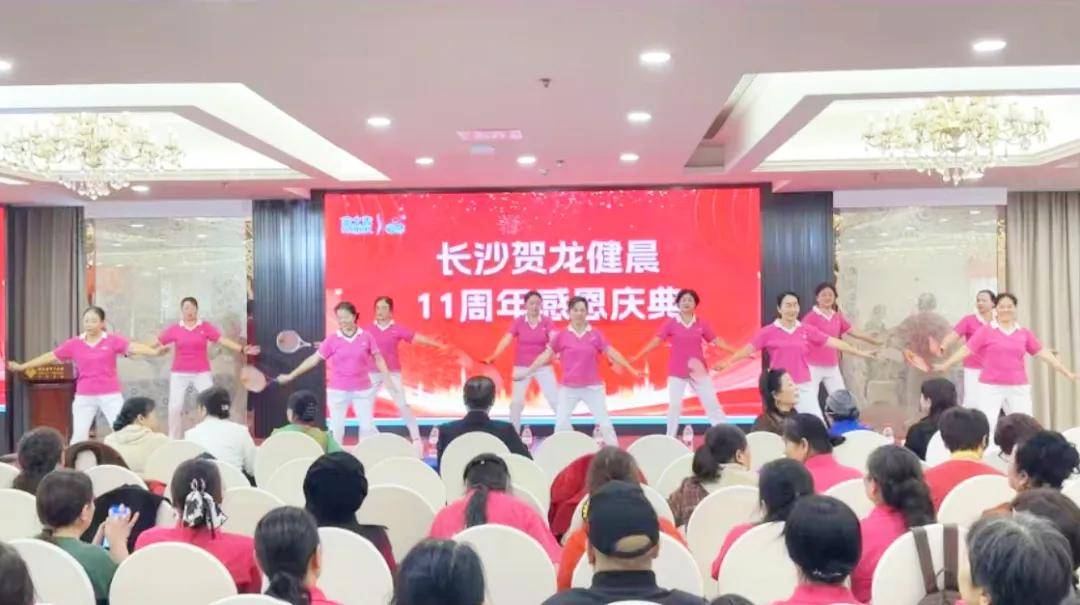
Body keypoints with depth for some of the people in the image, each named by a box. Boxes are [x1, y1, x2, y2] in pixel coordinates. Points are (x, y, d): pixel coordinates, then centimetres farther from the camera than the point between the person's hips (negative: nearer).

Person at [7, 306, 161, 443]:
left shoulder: (113, 340, -4)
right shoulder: (74, 344, 3)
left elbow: (134, 347, -17)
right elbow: (50, 356, 9)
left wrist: (155, 351, -35)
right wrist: (22, 366, 12)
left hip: (110, 395, -2)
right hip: (84, 397, 2)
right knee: (79, 435, 7)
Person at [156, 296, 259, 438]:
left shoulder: (206, 327, -1)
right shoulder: (174, 329, 2)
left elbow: (223, 340, -6)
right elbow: (156, 343, 5)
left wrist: (242, 349, -16)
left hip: (202, 373, -1)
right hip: (179, 374, 1)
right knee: (175, 407, 1)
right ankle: (174, 441, 13)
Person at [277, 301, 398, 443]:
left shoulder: (367, 336, -3)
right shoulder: (332, 339, -4)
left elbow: (378, 358, 4)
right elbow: (314, 359, 0)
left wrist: (388, 379, -4)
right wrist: (291, 375, -2)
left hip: (363, 390, 0)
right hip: (338, 390, 0)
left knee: (367, 426, 4)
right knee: (336, 428, 5)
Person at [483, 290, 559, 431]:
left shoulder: (547, 321, -4)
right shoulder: (518, 321, -3)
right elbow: (506, 340, -14)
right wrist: (493, 356, -28)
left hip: (543, 367, 0)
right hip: (522, 367, 0)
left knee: (556, 401, 0)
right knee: (516, 402, 0)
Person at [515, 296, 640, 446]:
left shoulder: (595, 334, -1)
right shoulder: (561, 335, -2)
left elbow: (612, 353, 0)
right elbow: (545, 356, 3)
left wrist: (630, 369, -4)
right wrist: (527, 372, 2)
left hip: (593, 387, 0)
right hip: (568, 387, 0)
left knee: (605, 422, 3)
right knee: (561, 423, 2)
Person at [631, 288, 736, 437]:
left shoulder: (701, 323, 2)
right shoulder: (670, 323, -4)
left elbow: (716, 341, 7)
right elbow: (656, 341, -6)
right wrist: (636, 357, -13)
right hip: (677, 371, -1)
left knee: (712, 402, 4)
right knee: (674, 405, 1)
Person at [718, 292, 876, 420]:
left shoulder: (807, 330, 4)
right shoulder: (769, 332, -3)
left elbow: (832, 342, 5)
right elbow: (749, 348, -7)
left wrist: (860, 352, 4)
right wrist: (728, 361, -18)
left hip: (804, 387, 2)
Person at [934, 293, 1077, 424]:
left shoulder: (1024, 333, 7)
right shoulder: (986, 330, -2)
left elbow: (1044, 353, 10)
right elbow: (966, 349, -4)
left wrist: (1067, 373, 11)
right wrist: (945, 365, -11)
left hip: (1018, 387, 3)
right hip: (991, 387, -3)